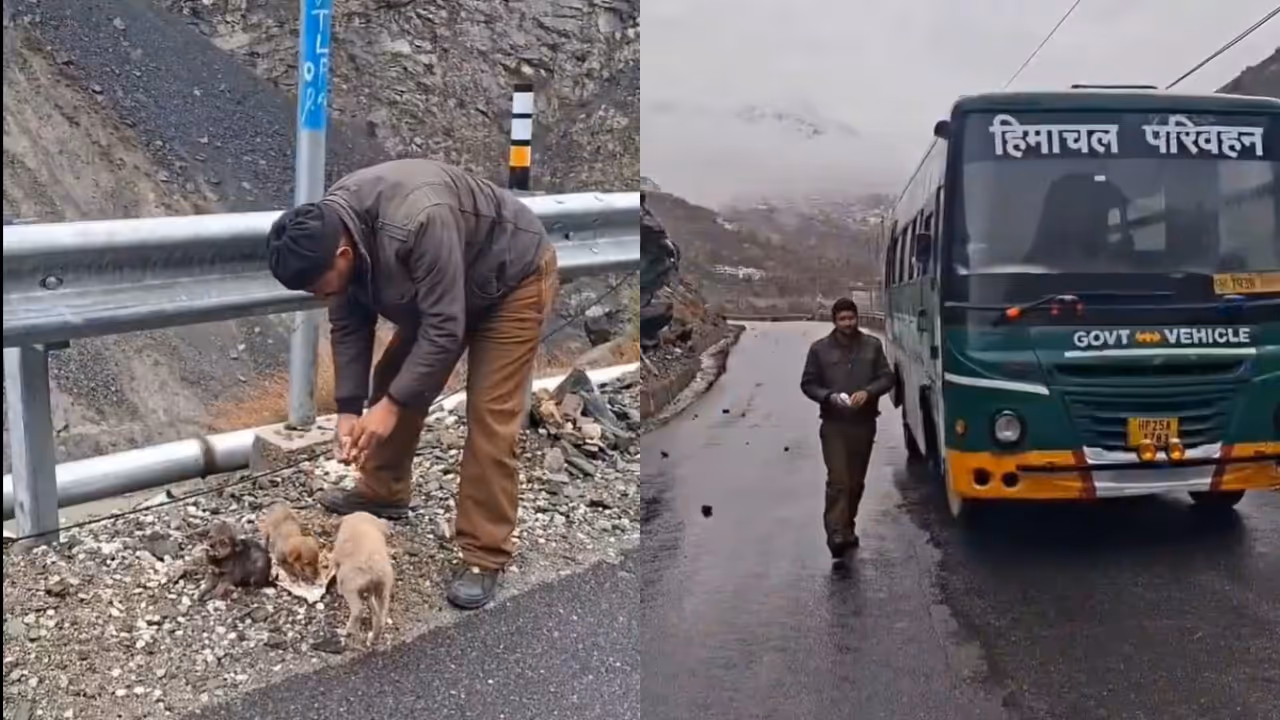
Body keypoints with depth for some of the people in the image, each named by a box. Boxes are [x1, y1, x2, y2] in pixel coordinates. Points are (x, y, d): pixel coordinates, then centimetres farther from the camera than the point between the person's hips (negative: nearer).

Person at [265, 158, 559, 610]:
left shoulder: (419, 222, -40)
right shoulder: (329, 229, -14)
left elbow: (444, 328, -34)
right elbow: (348, 326, -4)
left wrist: (392, 404, -28)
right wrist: (349, 408, -10)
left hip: (512, 279, -8)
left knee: (489, 416, -12)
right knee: (393, 378, 10)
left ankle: (484, 557, -6)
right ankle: (384, 493, 31)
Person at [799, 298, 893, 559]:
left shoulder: (872, 345, 4)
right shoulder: (820, 349, -1)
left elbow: (887, 378, 4)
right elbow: (807, 384, 3)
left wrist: (868, 392, -15)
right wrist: (829, 396, -16)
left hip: (864, 424, 3)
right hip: (834, 425, -3)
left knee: (856, 481, 12)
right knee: (838, 480, -12)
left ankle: (847, 528, 28)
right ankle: (837, 535, -18)